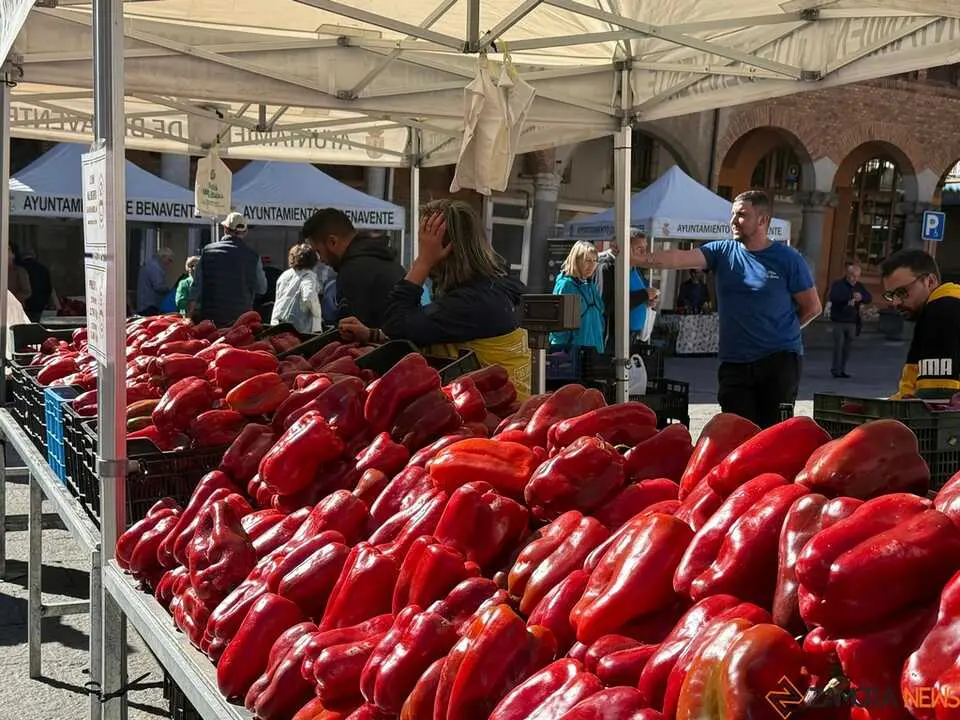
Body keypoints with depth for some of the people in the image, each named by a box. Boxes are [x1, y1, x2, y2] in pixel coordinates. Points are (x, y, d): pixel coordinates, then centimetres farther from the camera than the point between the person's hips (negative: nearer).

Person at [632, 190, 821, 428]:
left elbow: (812, 307, 4)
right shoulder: (723, 252, 5)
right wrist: (636, 259, -22)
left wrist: (781, 331, 7)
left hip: (779, 360, -3)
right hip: (734, 361, 3)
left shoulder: (787, 259, -3)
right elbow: (680, 258, -9)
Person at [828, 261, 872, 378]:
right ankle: (836, 370, -1)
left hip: (852, 322, 5)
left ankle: (842, 370, 13)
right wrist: (851, 296, -31)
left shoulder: (859, 286, 11)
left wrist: (861, 298, -18)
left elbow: (869, 298, 5)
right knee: (839, 346, -8)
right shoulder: (838, 284, -6)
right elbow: (833, 297, -24)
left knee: (847, 347, 5)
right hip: (839, 321, -5)